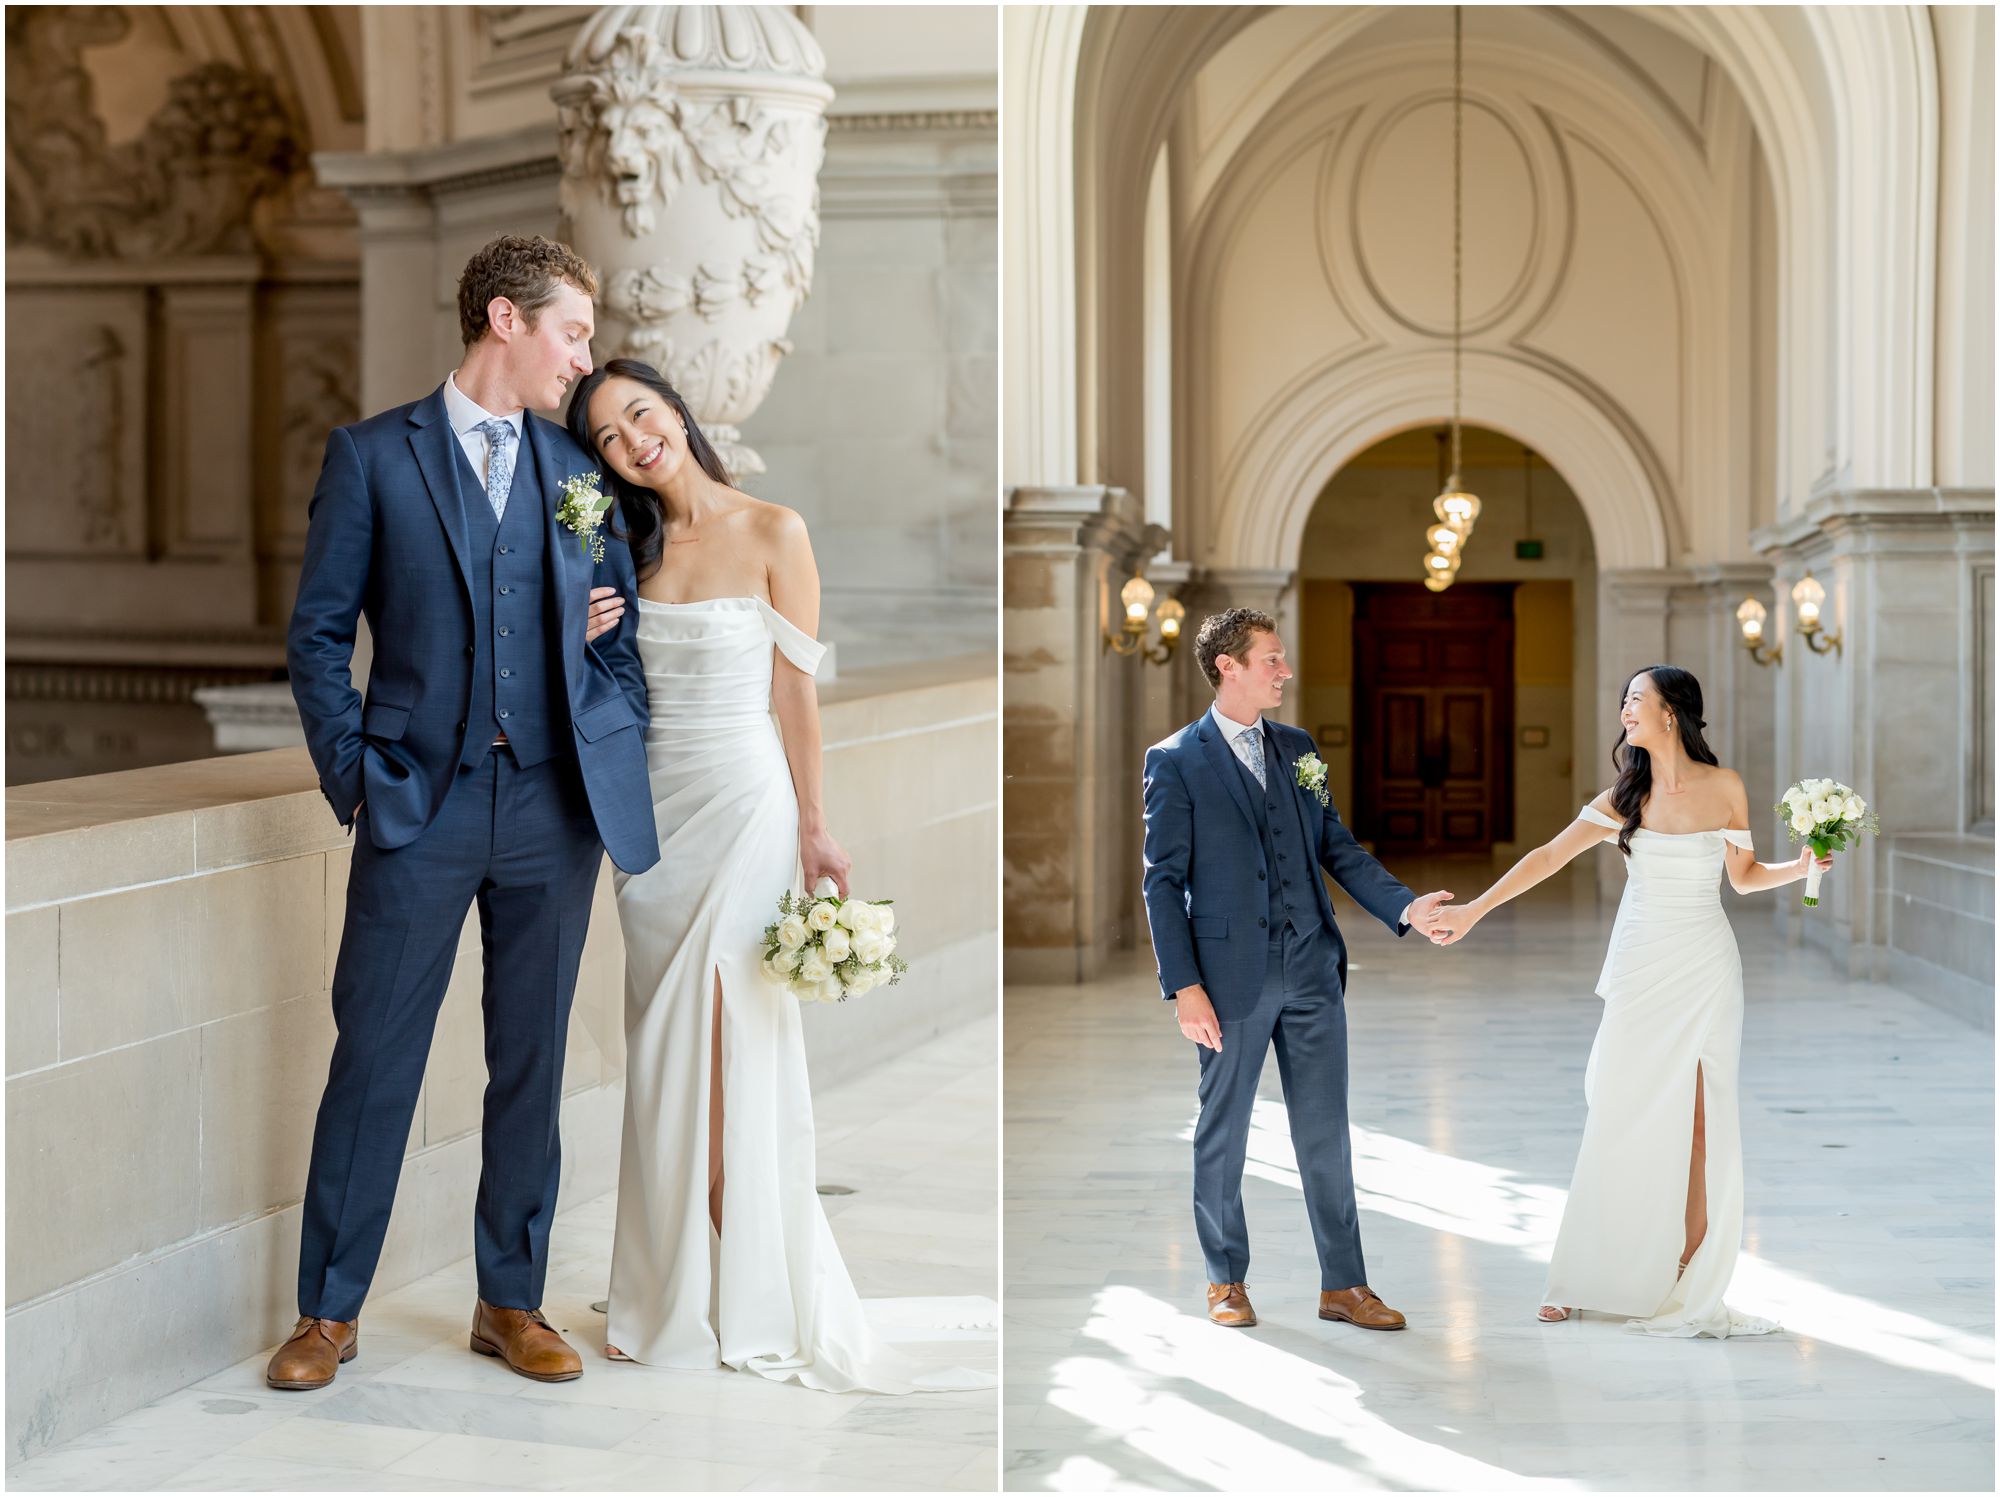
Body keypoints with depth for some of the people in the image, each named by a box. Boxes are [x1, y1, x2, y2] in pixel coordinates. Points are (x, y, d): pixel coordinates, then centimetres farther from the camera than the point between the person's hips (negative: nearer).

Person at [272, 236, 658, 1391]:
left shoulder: (581, 470, 12)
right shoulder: (374, 457, 2)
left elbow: (620, 634, 15)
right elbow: (319, 633, 2)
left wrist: (618, 764, 3)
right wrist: (352, 773, -5)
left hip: (555, 809, 3)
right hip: (420, 809, -3)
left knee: (533, 1060, 8)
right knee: (374, 1057, 0)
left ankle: (512, 1302, 18)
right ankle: (330, 1309, 11)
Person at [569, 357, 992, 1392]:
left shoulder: (773, 532, -6)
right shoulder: (633, 549, 9)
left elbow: (796, 693, -6)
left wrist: (814, 832, -7)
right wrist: (588, 642, -6)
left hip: (744, 802, -5)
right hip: (655, 804, 5)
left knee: (729, 1045, -5)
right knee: (664, 1046, 6)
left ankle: (745, 1299, 4)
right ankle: (670, 1290, 13)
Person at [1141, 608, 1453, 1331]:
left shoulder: (1297, 747, 12)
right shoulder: (1175, 761, -4)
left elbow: (1337, 847, 12)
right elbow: (1164, 881, -6)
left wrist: (1404, 906, -3)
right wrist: (1184, 987, -13)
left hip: (1312, 970, 4)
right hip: (1232, 974, -4)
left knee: (1326, 1132, 6)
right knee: (1223, 1132, 7)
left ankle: (1344, 1285, 12)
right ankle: (1226, 1280, 22)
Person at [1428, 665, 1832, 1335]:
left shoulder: (1726, 788, 1)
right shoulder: (1625, 797, 4)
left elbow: (1744, 876, 11)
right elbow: (1548, 857, 1)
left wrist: (1802, 865, -6)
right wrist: (1473, 909, -4)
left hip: (1703, 971, -2)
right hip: (1639, 970, 2)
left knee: (1694, 1122, -5)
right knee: (1622, 1116, 1)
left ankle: (1687, 1285, 0)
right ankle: (1602, 1275, 11)